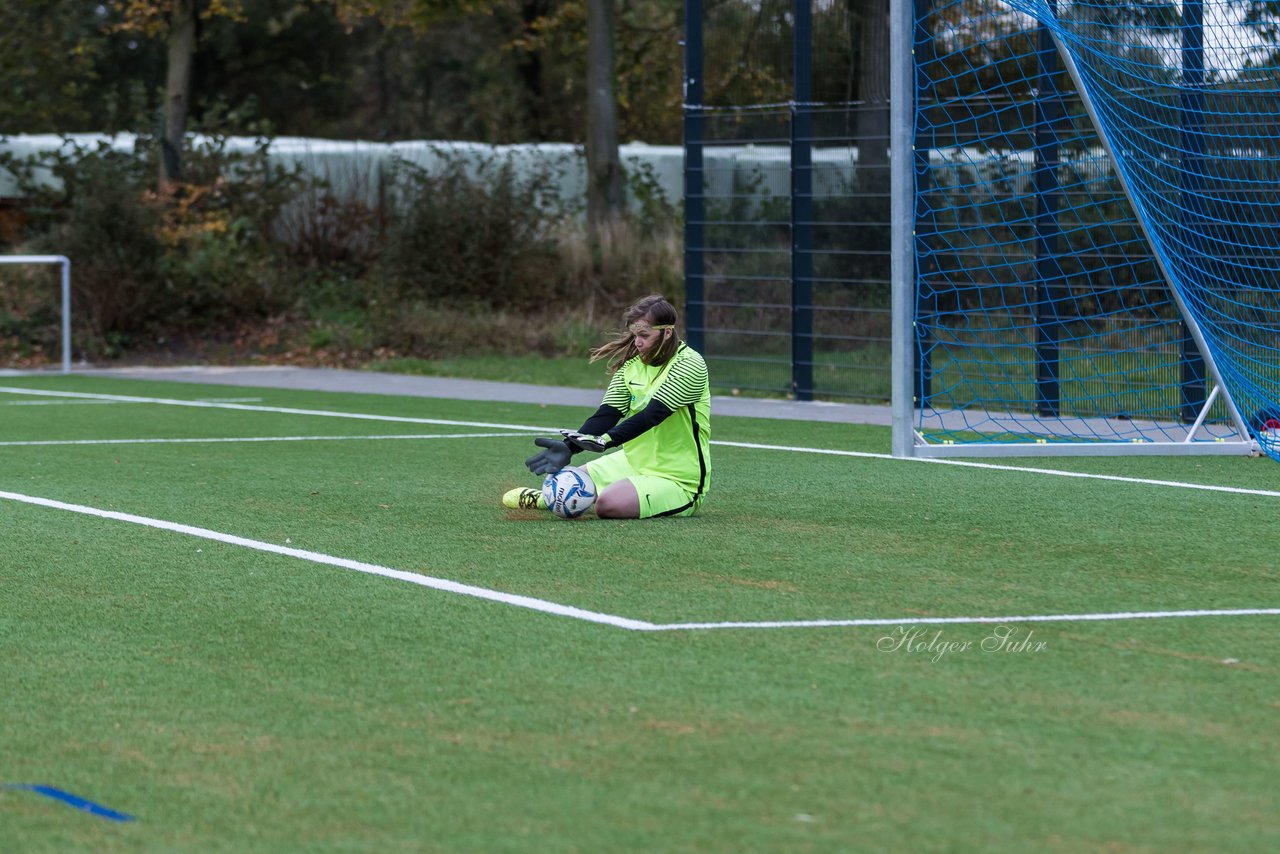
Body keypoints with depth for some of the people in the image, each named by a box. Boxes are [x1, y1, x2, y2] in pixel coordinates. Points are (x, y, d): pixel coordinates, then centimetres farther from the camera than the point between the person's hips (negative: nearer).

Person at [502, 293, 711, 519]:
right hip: (635, 461, 7)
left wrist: (605, 440, -41)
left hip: (678, 478, -7)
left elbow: (652, 415, -29)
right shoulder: (631, 364, 2)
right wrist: (569, 447, -26)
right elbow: (606, 414, -8)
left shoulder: (690, 365, -18)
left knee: (608, 504, -26)